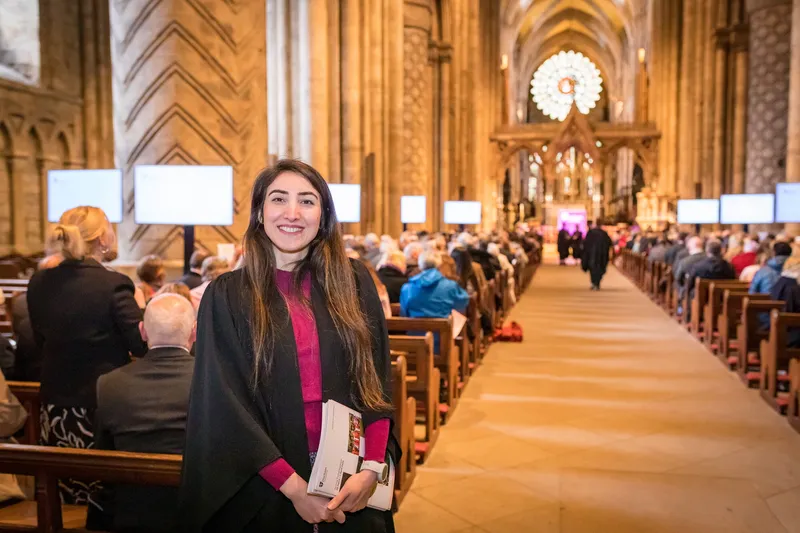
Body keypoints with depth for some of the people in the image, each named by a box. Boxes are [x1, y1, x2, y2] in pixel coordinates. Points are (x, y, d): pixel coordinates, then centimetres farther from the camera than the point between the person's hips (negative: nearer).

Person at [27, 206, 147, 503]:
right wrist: (140, 306, 1)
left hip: (55, 410, 6)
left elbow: (42, 341, 12)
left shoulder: (38, 284, -1)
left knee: (60, 500, 16)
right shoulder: (113, 285, -19)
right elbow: (142, 345, -13)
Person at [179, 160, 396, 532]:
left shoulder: (353, 283, 1)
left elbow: (378, 384, 0)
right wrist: (293, 486, -15)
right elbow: (225, 405, -9)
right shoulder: (227, 296, -5)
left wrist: (371, 468, -13)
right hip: (263, 492, -1)